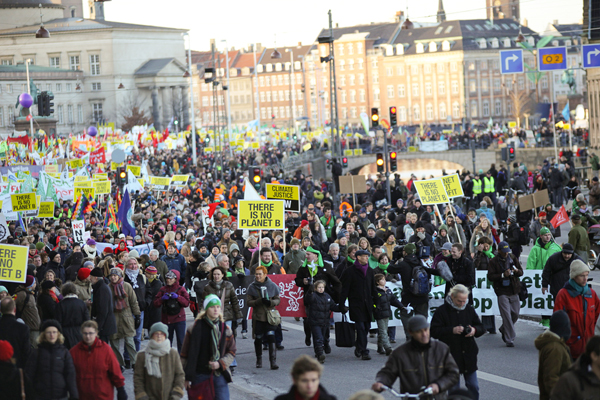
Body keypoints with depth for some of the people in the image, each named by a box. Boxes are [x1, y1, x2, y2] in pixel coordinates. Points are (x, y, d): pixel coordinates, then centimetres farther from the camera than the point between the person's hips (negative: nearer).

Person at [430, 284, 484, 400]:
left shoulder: (469, 309, 6)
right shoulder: (442, 311, -7)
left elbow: (481, 328, 13)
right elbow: (434, 332, -12)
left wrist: (474, 330, -11)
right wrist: (452, 330, -23)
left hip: (469, 355, 4)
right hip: (451, 355, -4)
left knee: (473, 387, 8)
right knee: (453, 387, 5)